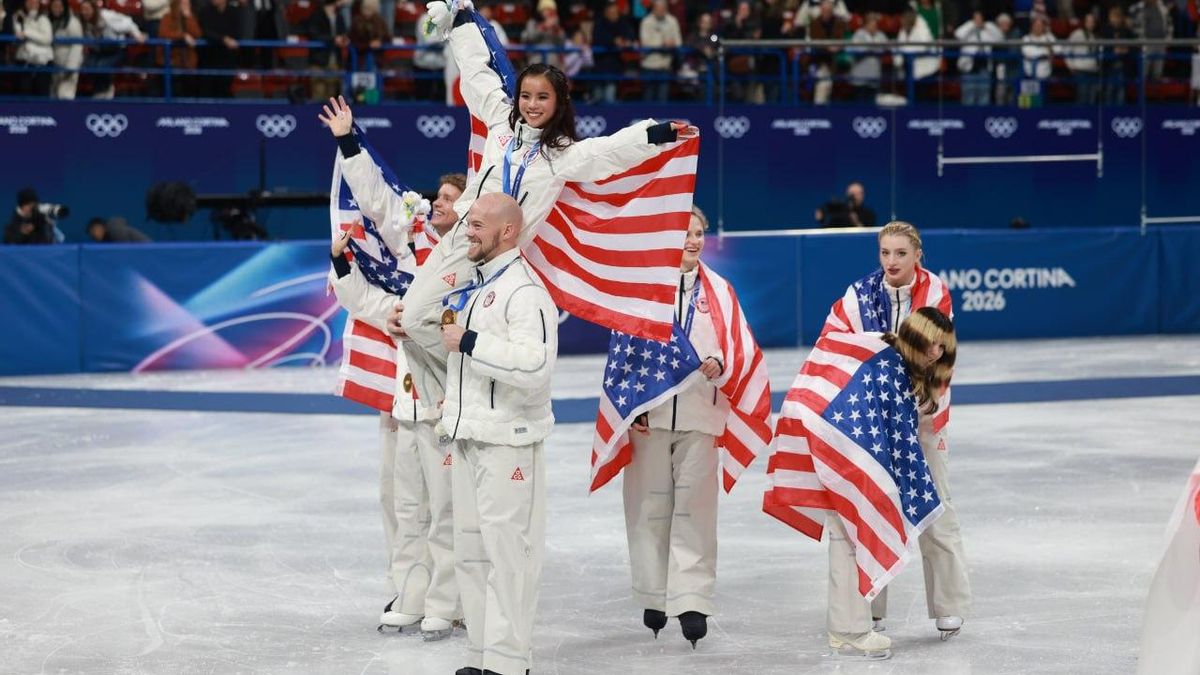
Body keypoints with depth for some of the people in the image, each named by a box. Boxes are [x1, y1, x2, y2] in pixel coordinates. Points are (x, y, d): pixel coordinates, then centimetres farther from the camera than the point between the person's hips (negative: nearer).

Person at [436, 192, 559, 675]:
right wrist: (453, 405, 29)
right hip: (468, 436, 10)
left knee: (506, 552, -8)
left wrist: (469, 341, -21)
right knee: (471, 551, 13)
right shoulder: (473, 287, 17)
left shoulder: (525, 290, -15)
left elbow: (534, 364, -28)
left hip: (508, 440, -10)